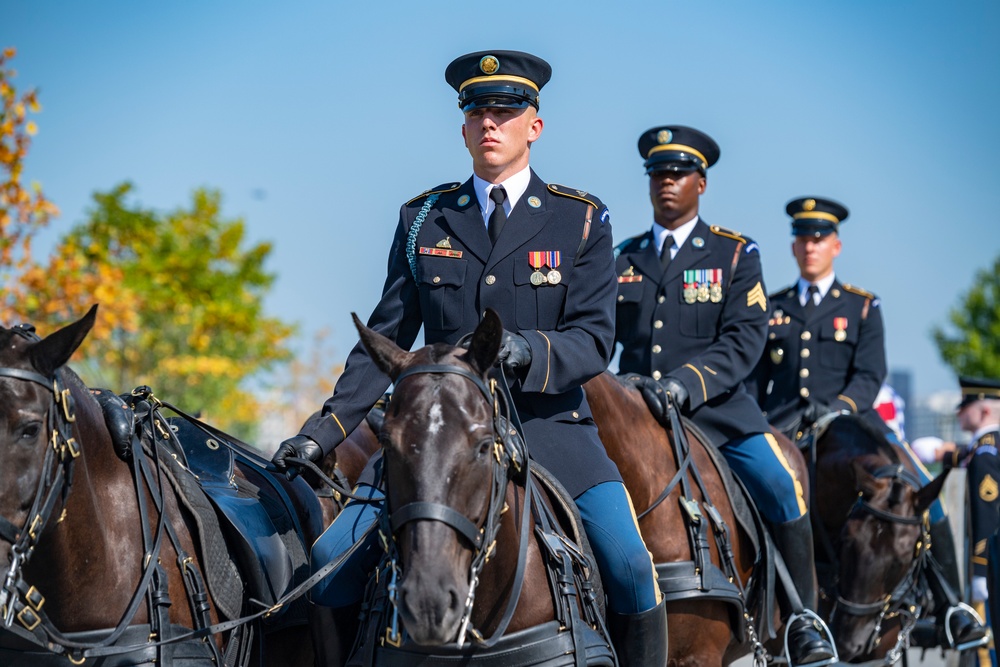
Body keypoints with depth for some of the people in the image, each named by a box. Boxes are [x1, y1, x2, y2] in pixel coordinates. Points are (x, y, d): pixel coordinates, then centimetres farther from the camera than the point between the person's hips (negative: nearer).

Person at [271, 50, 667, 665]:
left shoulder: (582, 220, 5)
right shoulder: (424, 220, 12)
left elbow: (595, 339, -4)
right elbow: (386, 339, 15)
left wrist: (529, 350, -25)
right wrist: (328, 428, 6)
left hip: (548, 424, -2)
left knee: (629, 564, -23)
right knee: (334, 557, -15)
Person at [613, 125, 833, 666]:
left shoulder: (735, 255, 5)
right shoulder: (625, 259, 15)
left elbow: (744, 340, -7)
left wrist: (683, 383, -21)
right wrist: (620, 381, -6)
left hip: (717, 409, -3)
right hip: (636, 409, 3)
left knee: (781, 489, -22)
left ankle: (803, 621, -7)